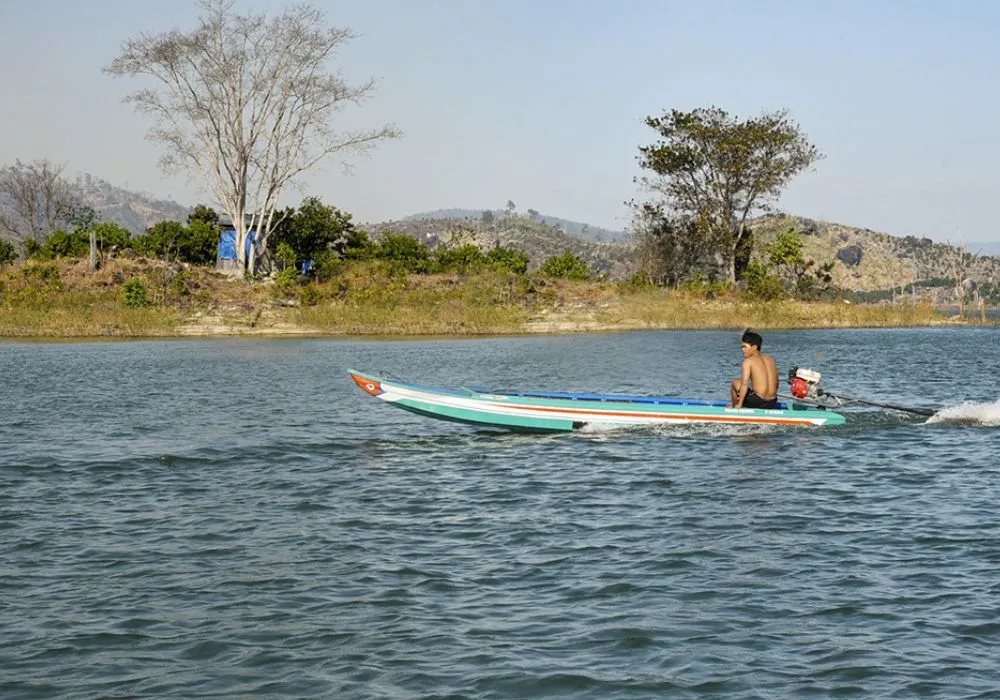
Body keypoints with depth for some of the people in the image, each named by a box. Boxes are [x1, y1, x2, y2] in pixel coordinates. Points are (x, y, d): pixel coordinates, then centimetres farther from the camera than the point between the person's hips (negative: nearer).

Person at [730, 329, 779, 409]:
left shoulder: (748, 361, -5)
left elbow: (745, 383, -15)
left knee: (735, 383, 17)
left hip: (757, 402, -6)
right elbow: (776, 384, 16)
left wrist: (739, 404, -13)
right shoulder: (771, 359, 12)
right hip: (772, 404, 6)